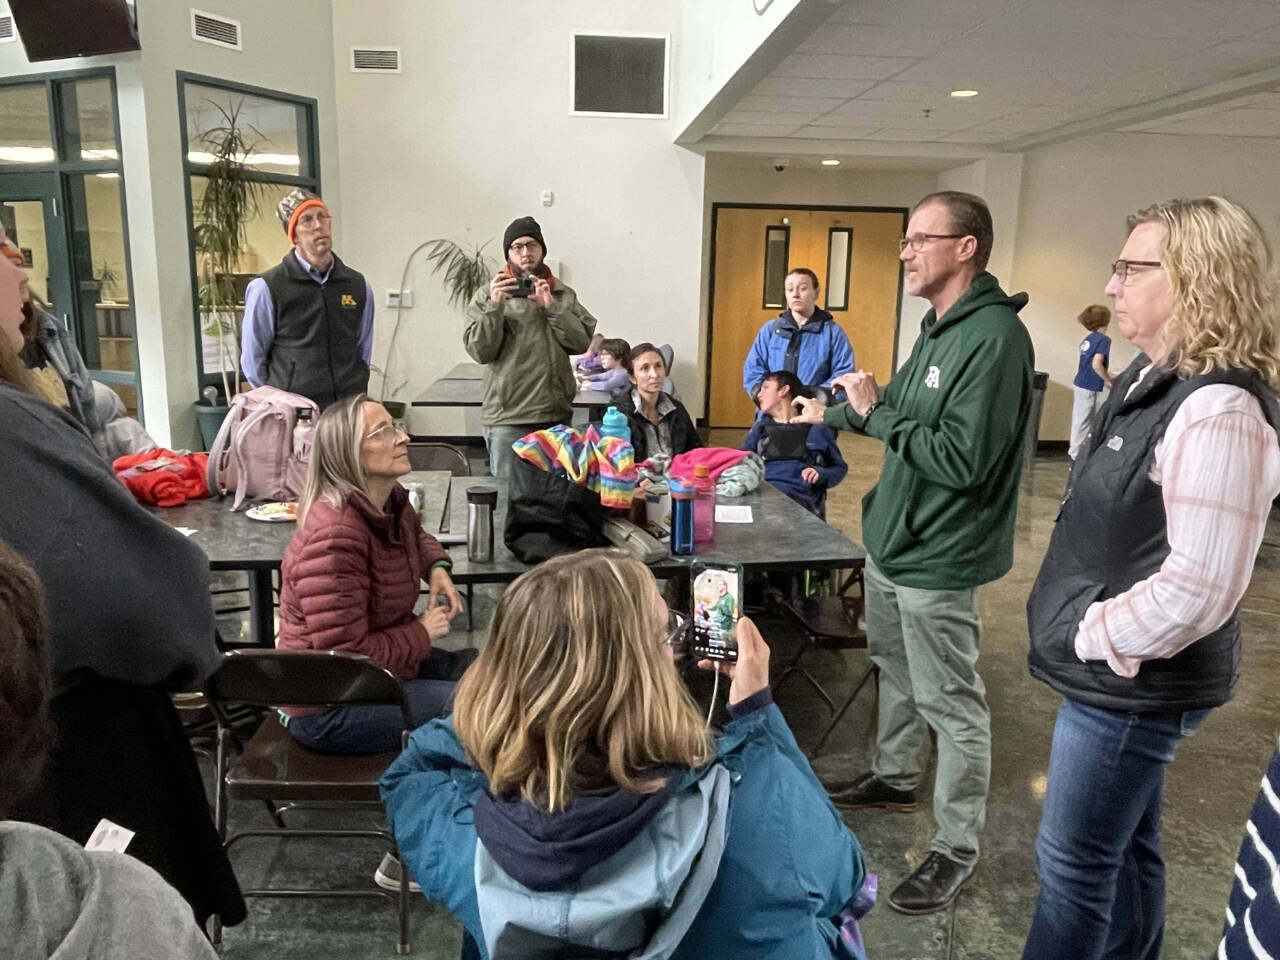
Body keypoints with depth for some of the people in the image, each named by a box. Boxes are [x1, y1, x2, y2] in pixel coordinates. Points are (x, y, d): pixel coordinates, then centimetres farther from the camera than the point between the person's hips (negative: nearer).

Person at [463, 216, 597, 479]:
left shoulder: (564, 294, 11)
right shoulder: (487, 296, 2)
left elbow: (582, 341, -2)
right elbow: (480, 351, -7)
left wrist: (551, 306, -12)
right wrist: (495, 307, -18)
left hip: (558, 417, 3)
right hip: (508, 420, -3)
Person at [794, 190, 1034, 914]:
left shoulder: (994, 336, -23)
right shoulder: (940, 328, 9)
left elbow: (962, 459, -28)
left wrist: (874, 414, -20)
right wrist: (833, 413, 28)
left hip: (939, 557, -10)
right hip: (893, 537, 10)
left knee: (951, 705, 4)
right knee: (896, 668, 24)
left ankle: (958, 848, 20)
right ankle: (895, 778, 45)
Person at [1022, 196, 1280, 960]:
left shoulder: (1218, 410, -25)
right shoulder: (1154, 376, 6)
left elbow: (1197, 585, -30)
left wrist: (1092, 638, -17)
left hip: (1132, 680, -9)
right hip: (1125, 674, 9)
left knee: (1074, 861, 7)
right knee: (1124, 845, 23)